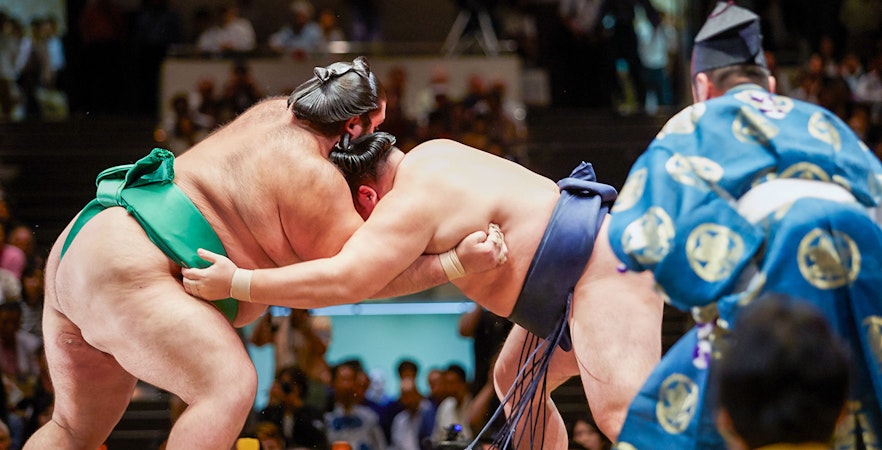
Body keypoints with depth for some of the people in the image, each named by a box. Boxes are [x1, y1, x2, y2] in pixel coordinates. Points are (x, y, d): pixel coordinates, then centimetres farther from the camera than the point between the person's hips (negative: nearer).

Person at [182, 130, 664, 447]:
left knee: (621, 409, -22)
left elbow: (344, 279, -25)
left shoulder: (411, 201, -16)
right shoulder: (427, 158, 15)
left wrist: (236, 283, -21)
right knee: (513, 380, 19)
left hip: (603, 268, -11)